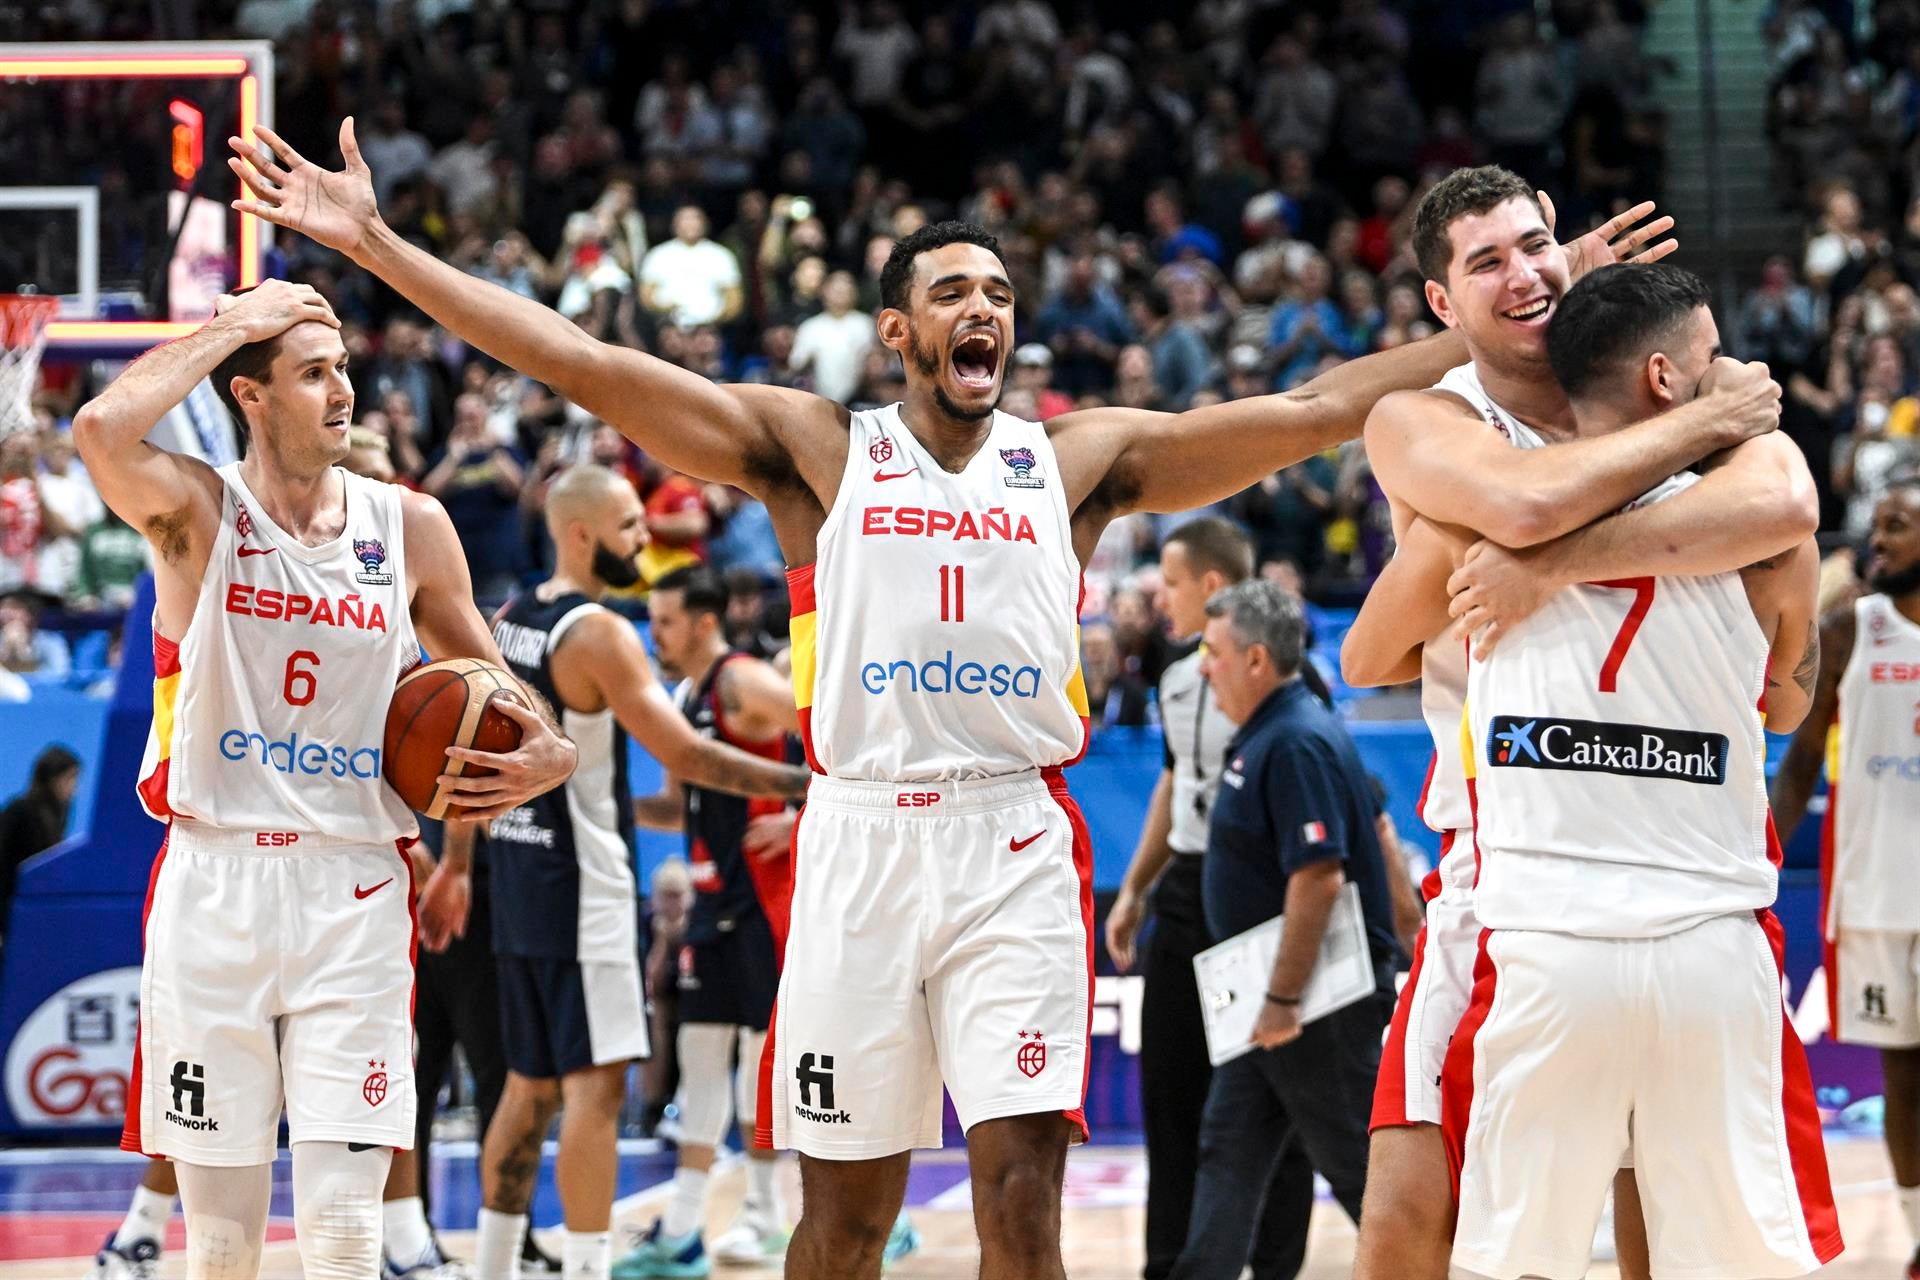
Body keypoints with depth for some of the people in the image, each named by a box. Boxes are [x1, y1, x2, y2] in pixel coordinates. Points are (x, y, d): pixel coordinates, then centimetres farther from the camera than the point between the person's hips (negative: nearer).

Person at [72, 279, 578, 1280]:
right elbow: (103, 431, -25)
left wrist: (546, 755, -1)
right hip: (214, 886, -1)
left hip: (352, 896, 1)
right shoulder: (197, 512, -2)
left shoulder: (410, 529, 7)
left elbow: (483, 677, 20)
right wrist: (234, 325, -13)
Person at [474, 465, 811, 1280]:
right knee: (595, 1088, -8)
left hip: (517, 877, 9)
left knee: (530, 1085, 15)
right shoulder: (599, 633, -15)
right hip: (582, 884, -9)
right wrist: (801, 783, -18)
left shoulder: (504, 624, 10)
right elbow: (684, 755, -20)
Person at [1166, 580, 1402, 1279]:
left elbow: (1317, 879, -27)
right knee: (1228, 1151, 10)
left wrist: (1284, 1000, -25)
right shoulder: (1262, 736, 11)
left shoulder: (1298, 743, -21)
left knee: (1359, 1162, -1)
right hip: (1269, 994, 11)